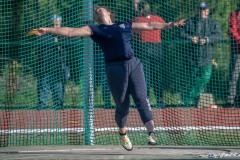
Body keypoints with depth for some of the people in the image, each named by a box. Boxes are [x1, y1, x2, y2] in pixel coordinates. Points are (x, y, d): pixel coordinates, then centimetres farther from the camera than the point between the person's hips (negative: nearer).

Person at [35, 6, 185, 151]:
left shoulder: (125, 25, 19)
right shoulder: (95, 30, 10)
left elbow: (149, 26, 26)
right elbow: (70, 32, 4)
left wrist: (170, 25, 25)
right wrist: (47, 30, -4)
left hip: (134, 64, 2)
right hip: (115, 68, -2)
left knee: (142, 98, -10)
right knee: (122, 105, 3)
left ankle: (151, 133, -14)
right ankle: (123, 135, 26)